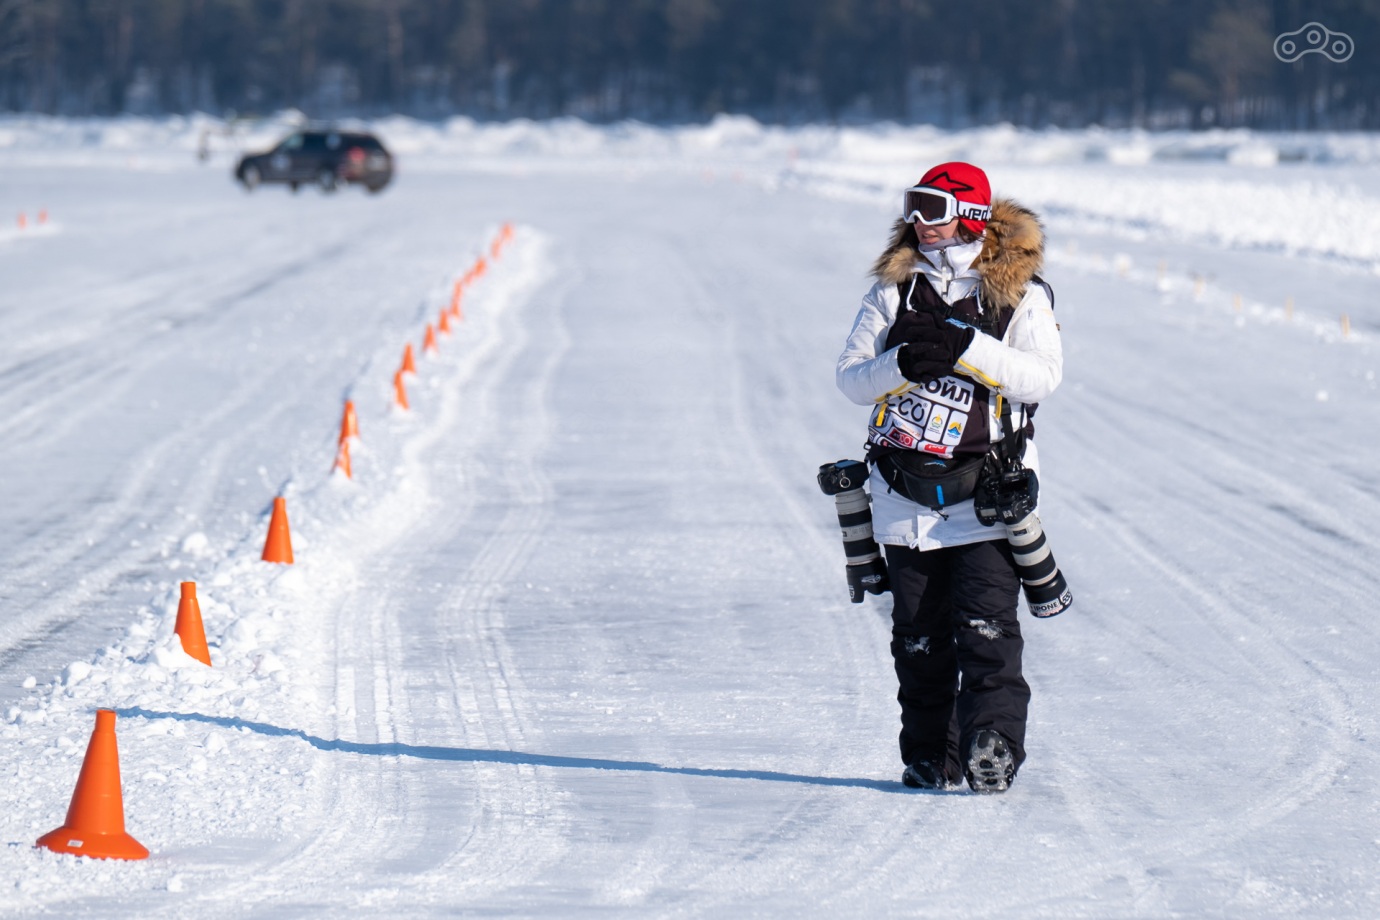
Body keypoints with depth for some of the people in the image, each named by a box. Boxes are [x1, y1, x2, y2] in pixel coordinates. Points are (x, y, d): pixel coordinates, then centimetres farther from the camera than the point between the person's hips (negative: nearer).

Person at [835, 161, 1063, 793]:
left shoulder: (1018, 294, 3)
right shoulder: (893, 290, 10)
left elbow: (1043, 375, -11)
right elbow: (852, 379, 4)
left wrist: (965, 349, -21)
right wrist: (902, 365, -17)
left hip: (987, 490, -3)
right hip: (906, 494, 3)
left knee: (986, 628, -13)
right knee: (919, 634, 5)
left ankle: (992, 744, -15)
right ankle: (929, 755, 13)